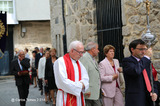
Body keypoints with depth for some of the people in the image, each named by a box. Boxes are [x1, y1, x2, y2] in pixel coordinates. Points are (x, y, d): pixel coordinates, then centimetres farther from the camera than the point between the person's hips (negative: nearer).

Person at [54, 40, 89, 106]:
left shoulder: (78, 63, 14)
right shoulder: (61, 61, -10)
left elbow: (85, 78, 9)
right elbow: (63, 81, -19)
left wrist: (82, 84, -14)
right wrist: (79, 86, -11)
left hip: (78, 97, 7)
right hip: (66, 98, -7)